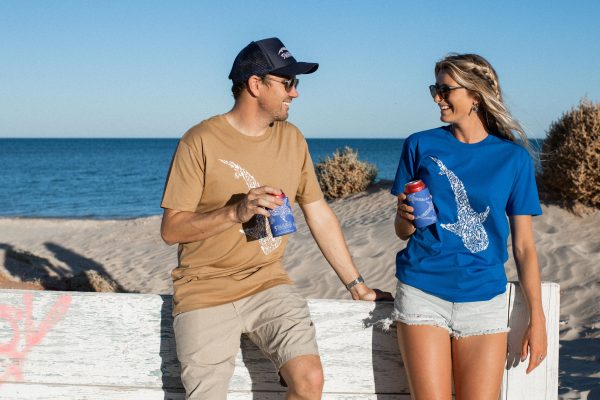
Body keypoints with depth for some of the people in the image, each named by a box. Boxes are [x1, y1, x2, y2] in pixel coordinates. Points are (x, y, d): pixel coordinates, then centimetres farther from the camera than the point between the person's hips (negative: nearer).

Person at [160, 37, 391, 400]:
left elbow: (319, 215, 13)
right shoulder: (201, 141, -8)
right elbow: (171, 230, -10)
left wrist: (356, 284, 12)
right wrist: (236, 212, -24)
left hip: (268, 284, 3)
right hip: (206, 289, -3)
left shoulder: (292, 138, 7)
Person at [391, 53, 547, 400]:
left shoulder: (514, 158, 3)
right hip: (422, 293, 0)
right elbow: (402, 231, 10)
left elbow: (524, 245, 5)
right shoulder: (421, 146, 4)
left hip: (484, 300, 0)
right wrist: (406, 217, -14)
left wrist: (537, 317, 2)